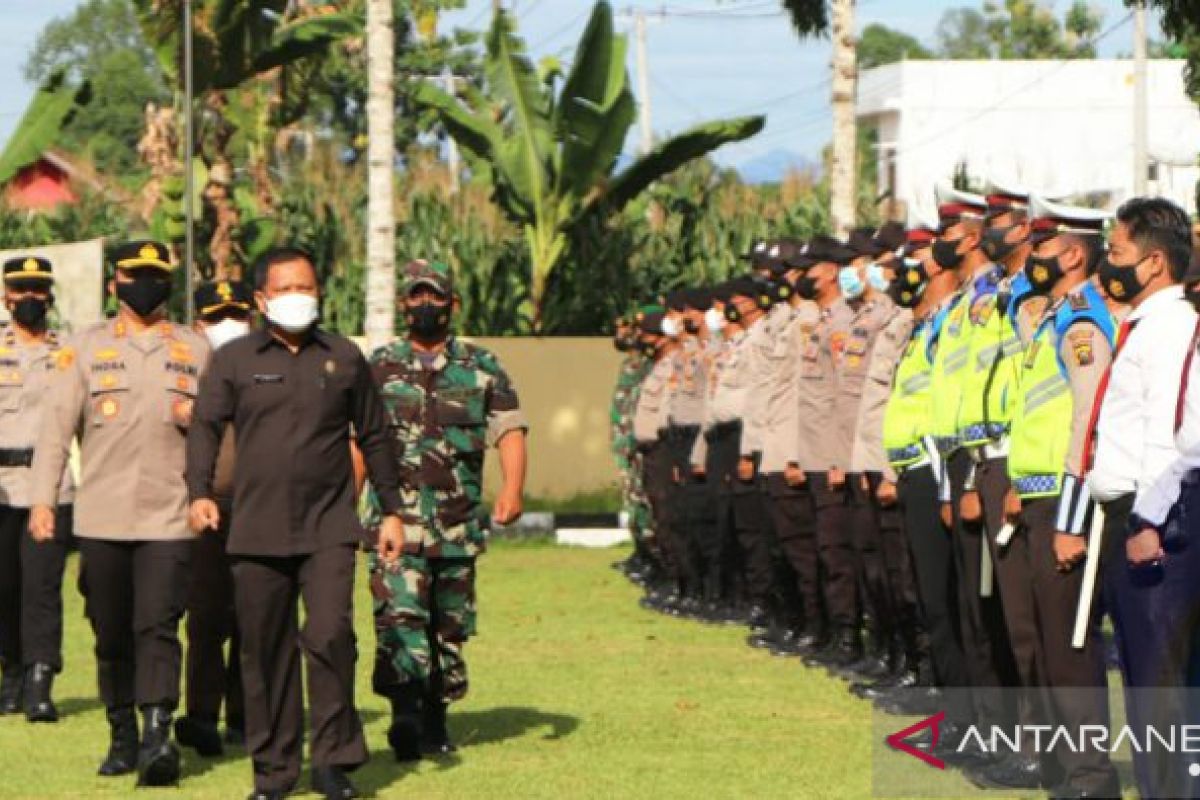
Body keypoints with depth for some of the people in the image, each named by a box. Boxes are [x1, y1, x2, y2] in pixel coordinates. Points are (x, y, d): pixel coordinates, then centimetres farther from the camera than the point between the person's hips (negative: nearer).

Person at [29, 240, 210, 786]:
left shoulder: (195, 350, 10)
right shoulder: (87, 348, 7)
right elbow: (56, 425, 2)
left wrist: (198, 418, -7)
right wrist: (43, 500, -8)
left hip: (169, 518, -1)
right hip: (102, 518, 1)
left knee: (158, 627, -13)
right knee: (111, 635, 6)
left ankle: (157, 737, -21)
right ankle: (122, 740, 18)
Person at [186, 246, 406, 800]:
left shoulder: (344, 359, 10)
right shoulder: (234, 360, 7)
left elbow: (374, 438, 16)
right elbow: (205, 427, 1)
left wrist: (391, 510, 14)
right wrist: (200, 493, -14)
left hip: (328, 529, -1)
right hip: (257, 531, 1)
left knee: (331, 635, -15)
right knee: (264, 650, 3)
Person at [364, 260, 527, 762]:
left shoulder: (482, 369, 8)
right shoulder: (380, 368, 8)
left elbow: (509, 430, 0)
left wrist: (512, 486, -18)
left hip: (460, 525, 2)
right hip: (398, 520, -2)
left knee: (451, 626, 9)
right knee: (399, 614, -19)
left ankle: (435, 718, 22)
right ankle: (405, 715, -28)